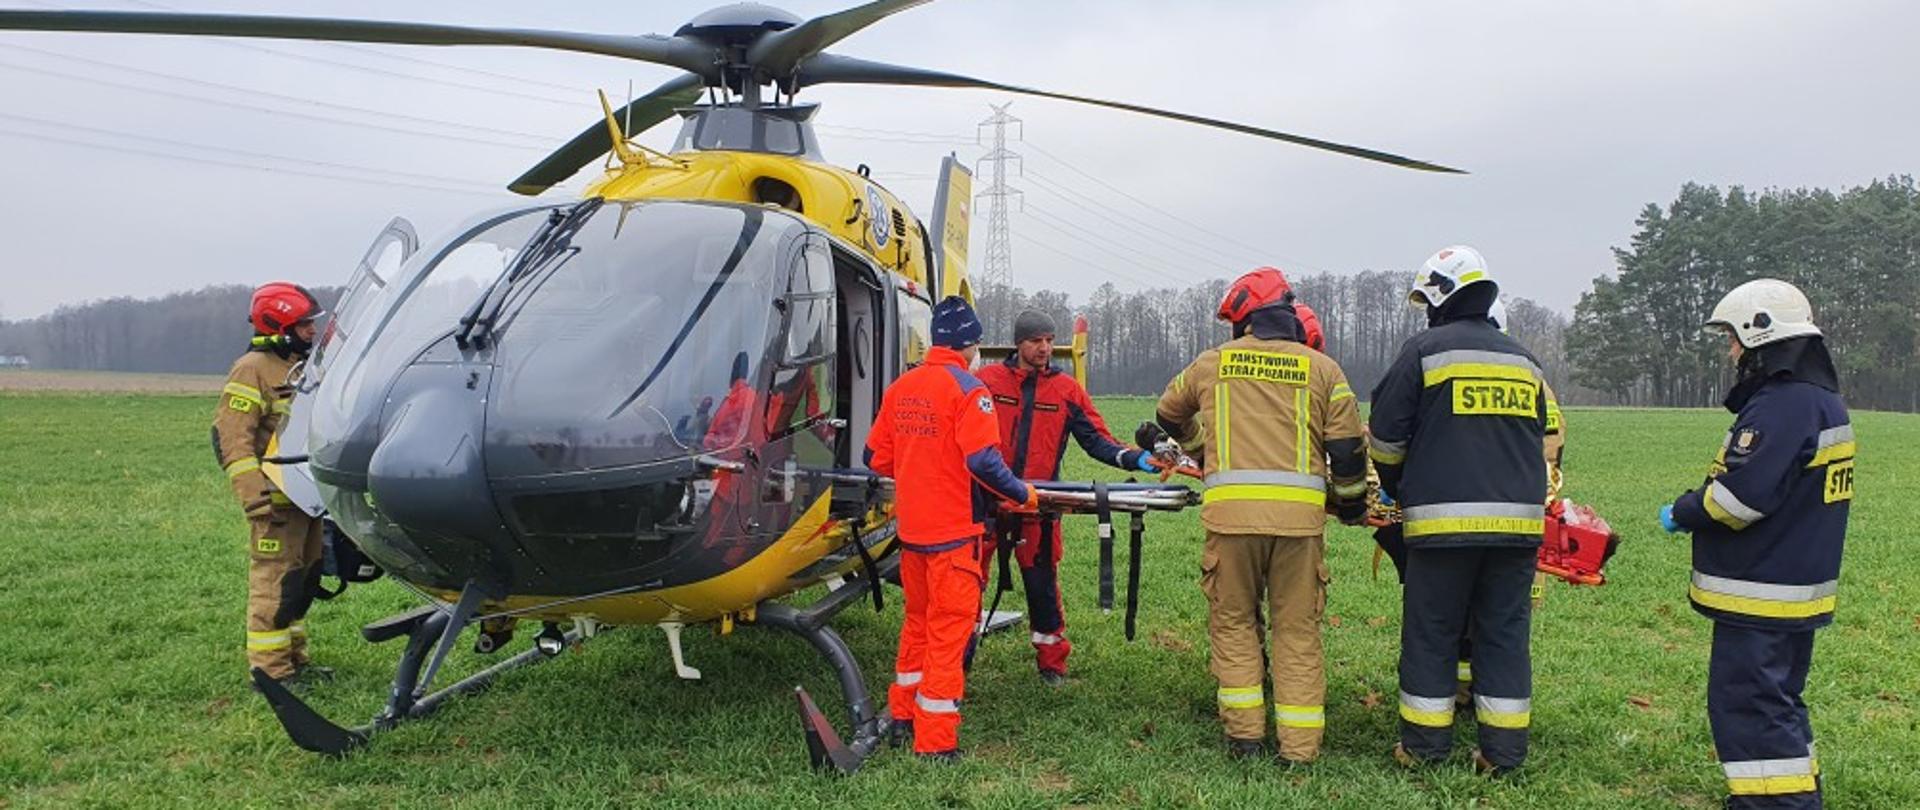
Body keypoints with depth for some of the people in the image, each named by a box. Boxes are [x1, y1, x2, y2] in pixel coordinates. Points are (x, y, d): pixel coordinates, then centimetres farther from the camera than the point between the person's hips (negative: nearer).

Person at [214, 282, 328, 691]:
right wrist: (254, 496, -24)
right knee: (275, 583, -6)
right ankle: (270, 668, 0)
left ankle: (295, 658, 24)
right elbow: (230, 437, -17)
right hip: (277, 500, -9)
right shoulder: (252, 370, -10)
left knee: (304, 580, 14)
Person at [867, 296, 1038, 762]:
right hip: (954, 530, -7)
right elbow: (983, 461, -20)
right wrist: (1023, 494, -6)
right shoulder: (968, 390, -13)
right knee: (949, 627, 0)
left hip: (911, 527, 7)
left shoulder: (900, 388, 7)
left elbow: (877, 457, 11)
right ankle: (936, 741, 4)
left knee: (918, 620, 20)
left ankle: (902, 717, 31)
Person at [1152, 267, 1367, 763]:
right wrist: (1352, 503, 22)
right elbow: (1347, 446, 6)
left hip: (1232, 509, 0)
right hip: (1301, 512, 1)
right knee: (1298, 630, 7)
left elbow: (1168, 414, 29)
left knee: (1233, 620, 13)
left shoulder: (1213, 362, 12)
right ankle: (1299, 747, 9)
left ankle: (1244, 734, 11)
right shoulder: (1322, 368, 9)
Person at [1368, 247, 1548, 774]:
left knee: (1431, 633, 5)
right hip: (1518, 521, 5)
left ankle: (1424, 745, 12)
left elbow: (1386, 437, 2)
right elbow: (1543, 441, 22)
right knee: (1505, 633, 10)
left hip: (1443, 520, -4)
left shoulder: (1423, 350, -2)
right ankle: (1504, 751, 12)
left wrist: (1396, 488, 19)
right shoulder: (1523, 360, 15)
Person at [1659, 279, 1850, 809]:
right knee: (1776, 701, 21)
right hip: (1798, 588, 11)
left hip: (1761, 596, -11)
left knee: (1746, 707, -5)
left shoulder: (1781, 406, -20)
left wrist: (1681, 514, -9)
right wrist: (1695, 509, 10)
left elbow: (1740, 494, -26)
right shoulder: (1822, 401, 14)